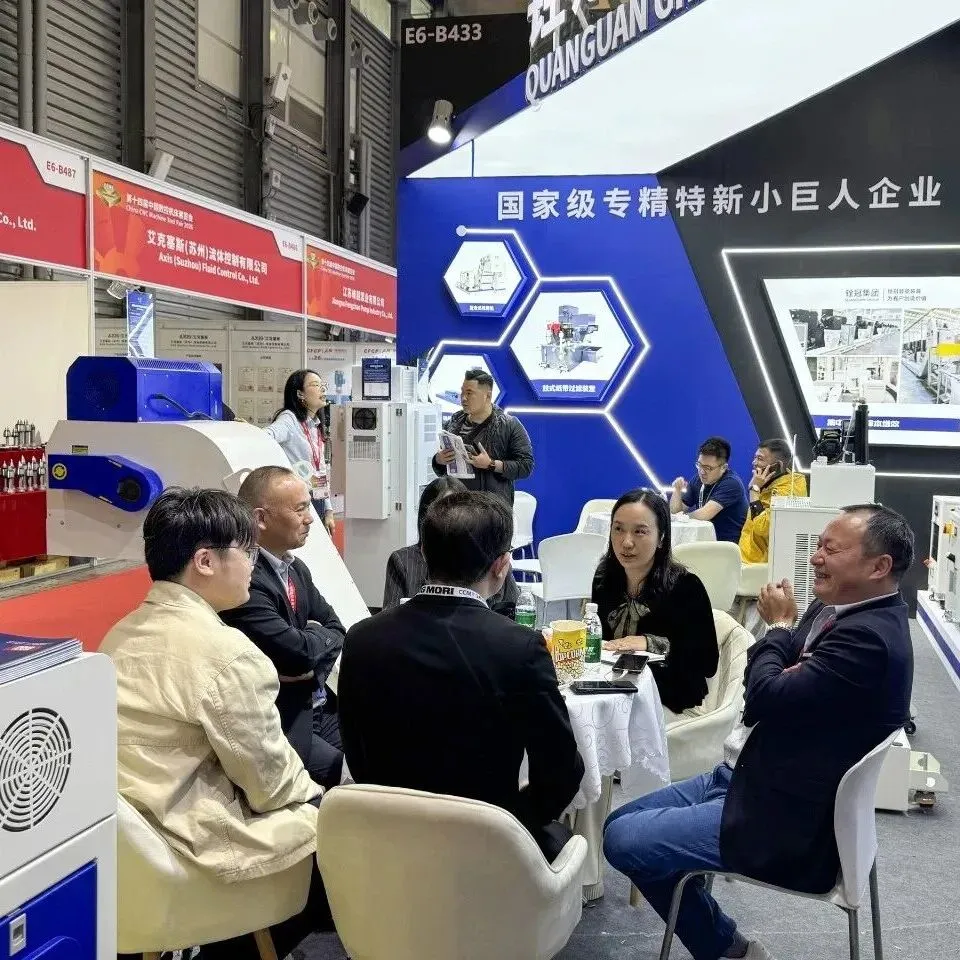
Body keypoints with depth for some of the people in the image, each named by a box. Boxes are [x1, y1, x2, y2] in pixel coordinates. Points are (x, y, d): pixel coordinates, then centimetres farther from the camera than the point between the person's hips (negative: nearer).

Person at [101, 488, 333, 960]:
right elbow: (270, 779, -15)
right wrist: (312, 795, 6)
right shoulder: (223, 651, -22)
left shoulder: (123, 634, 5)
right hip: (199, 839, -8)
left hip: (134, 833, 9)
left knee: (312, 799, 21)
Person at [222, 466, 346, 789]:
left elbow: (336, 630, 11)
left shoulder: (296, 569, 11)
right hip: (279, 722, -8)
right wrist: (320, 636, -3)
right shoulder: (242, 578, -20)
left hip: (317, 707, 8)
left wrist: (314, 671, -9)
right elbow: (298, 652, -25)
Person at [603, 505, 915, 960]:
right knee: (621, 822, 11)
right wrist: (782, 629, -13)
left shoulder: (870, 638, -25)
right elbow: (780, 688, 9)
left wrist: (780, 627, -9)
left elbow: (768, 697, -27)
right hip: (754, 777, 10)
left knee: (623, 840, -11)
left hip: (785, 820, -10)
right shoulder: (838, 609, 6)